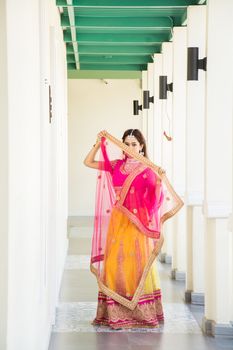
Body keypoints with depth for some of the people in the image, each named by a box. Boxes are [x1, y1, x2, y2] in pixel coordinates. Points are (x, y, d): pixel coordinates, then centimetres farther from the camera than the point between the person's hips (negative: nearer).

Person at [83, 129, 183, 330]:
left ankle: (142, 312, 7)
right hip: (117, 220, 4)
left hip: (137, 222, -4)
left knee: (138, 264, -2)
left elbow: (155, 197, -13)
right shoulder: (116, 165, 10)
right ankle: (116, 313, 10)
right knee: (115, 262, 3)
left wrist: (160, 179, -29)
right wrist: (99, 142, 5)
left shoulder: (147, 169, -3)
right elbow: (88, 162, 13)